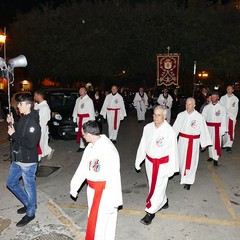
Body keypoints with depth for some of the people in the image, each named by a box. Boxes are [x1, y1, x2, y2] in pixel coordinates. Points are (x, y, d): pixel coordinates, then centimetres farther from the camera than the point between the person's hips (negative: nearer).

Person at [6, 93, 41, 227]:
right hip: (17, 159, 10)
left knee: (29, 187, 8)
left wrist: (13, 134, -22)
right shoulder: (23, 119, 5)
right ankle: (28, 203, 39)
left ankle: (30, 213, 28)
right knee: (11, 183, 21)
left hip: (28, 161, -9)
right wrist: (12, 124, 1)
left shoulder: (33, 123, -22)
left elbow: (31, 143, -28)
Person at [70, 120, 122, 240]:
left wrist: (113, 200, -20)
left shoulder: (108, 150, -27)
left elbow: (114, 176, -24)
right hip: (93, 189, 9)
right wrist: (74, 186, 17)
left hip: (105, 191, -8)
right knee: (93, 218, 22)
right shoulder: (91, 146, 0)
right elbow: (82, 167, 11)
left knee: (99, 221, 4)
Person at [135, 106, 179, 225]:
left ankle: (150, 212, 21)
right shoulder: (148, 127, -7)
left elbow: (173, 150, -12)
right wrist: (138, 160, 8)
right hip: (150, 161, 5)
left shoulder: (170, 131, -20)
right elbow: (142, 145, 3)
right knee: (153, 184, 22)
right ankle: (163, 202, 48)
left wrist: (171, 168, -7)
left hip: (162, 164, -5)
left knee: (158, 187, 4)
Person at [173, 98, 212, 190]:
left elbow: (203, 130, -3)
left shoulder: (199, 117, -10)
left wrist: (204, 143, 2)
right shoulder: (181, 115, -3)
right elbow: (175, 128, 1)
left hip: (193, 142, -3)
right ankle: (183, 175, 41)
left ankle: (188, 181, 13)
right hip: (182, 141, 3)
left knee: (191, 161, 1)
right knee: (182, 159, 15)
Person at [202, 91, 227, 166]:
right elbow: (203, 117, 0)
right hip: (209, 127, 2)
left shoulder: (222, 107, -3)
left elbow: (223, 119, -3)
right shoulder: (207, 107, 2)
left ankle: (215, 159, 3)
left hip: (217, 128, -2)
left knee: (217, 143, -4)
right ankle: (211, 156, 30)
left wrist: (223, 130, -6)